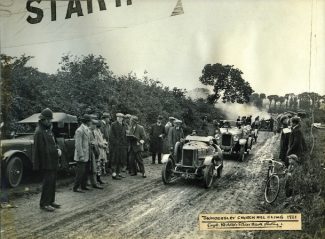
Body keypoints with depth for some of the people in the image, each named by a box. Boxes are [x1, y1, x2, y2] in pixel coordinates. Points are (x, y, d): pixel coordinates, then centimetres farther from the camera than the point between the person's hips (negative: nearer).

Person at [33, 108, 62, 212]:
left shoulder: (49, 129, 14)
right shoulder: (39, 132, -16)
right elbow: (42, 149, -20)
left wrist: (58, 149, 2)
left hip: (53, 162, 9)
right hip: (46, 162, -9)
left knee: (52, 182, 15)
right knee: (48, 182, -5)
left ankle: (51, 201, 27)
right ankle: (44, 203, 5)